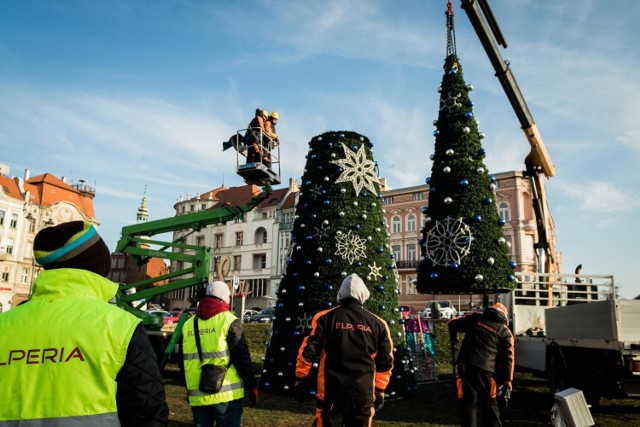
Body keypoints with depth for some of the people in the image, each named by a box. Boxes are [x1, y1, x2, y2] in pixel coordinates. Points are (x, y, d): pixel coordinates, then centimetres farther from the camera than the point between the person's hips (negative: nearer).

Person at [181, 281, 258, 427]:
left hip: (197, 396, 5)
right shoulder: (229, 321, -9)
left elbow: (185, 361, 15)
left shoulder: (188, 324, 8)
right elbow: (242, 358, -10)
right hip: (226, 395, -5)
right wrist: (252, 386, -1)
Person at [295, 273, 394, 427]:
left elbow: (307, 352, -4)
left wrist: (300, 381, 8)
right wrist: (380, 391, 20)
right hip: (364, 395, 2)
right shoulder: (377, 323, 3)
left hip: (331, 393, -1)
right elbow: (385, 362, 9)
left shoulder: (325, 318, -3)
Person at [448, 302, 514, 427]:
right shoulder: (505, 331, 9)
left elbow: (453, 323, 18)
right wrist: (507, 379, 12)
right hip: (486, 369, -1)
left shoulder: (475, 317, 14)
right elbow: (508, 357, 5)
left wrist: (453, 338, 37)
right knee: (490, 404, 17)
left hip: (466, 365, 1)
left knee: (468, 403, 7)